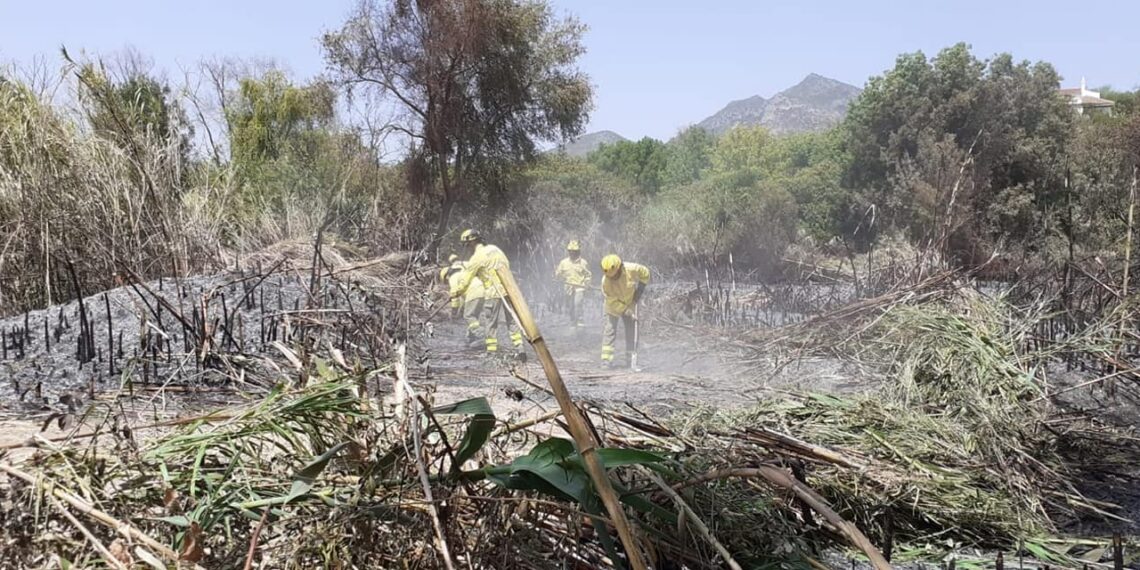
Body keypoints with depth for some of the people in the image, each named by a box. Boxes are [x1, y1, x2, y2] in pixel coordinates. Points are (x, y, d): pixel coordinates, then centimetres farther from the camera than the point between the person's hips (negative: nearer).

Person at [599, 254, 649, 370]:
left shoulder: (631, 269, -29)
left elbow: (645, 273, -8)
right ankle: (606, 358, -11)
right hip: (613, 306, -1)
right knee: (610, 328, -12)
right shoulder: (605, 281, -30)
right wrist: (625, 310, -25)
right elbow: (612, 301, -22)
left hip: (630, 302, 1)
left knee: (632, 329, -1)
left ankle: (631, 360, 6)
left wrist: (639, 291, -10)